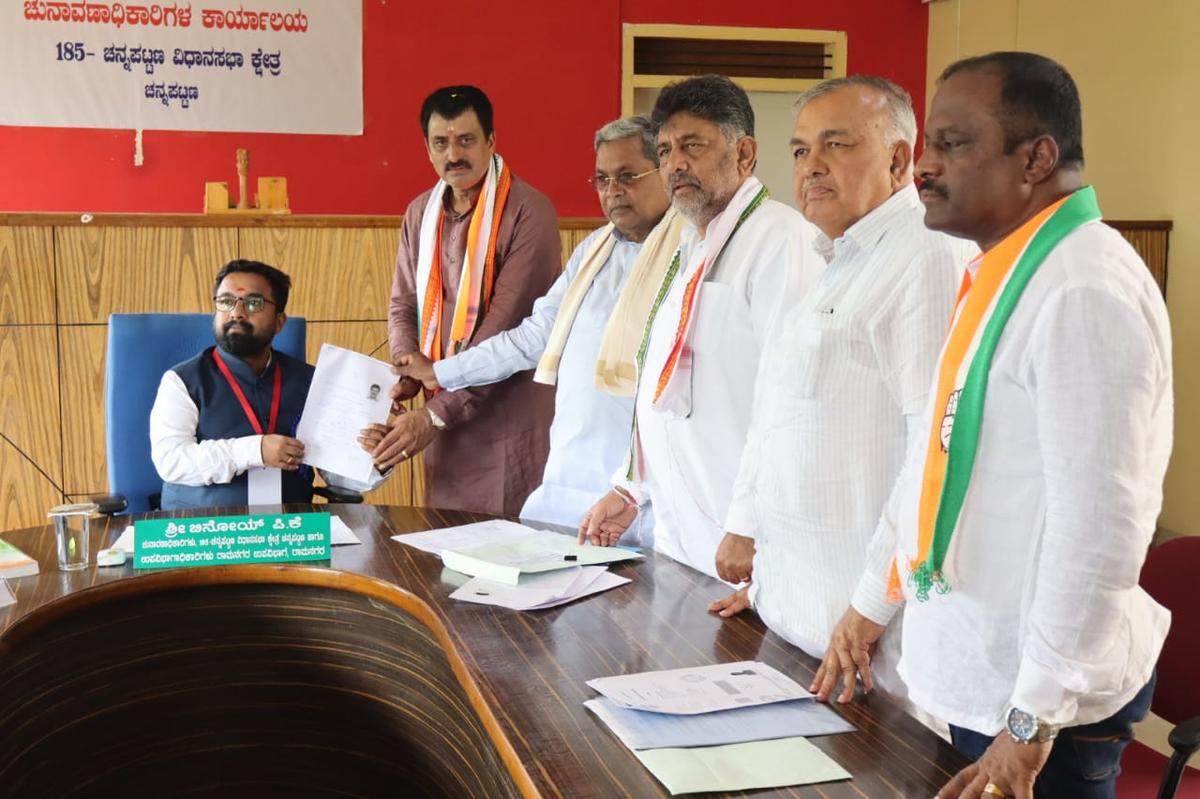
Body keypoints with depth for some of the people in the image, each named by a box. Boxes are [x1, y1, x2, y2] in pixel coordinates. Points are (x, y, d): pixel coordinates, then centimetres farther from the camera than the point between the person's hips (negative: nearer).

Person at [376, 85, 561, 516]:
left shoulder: (528, 212, -12)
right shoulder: (420, 213, 11)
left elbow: (507, 324, -17)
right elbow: (403, 306, 17)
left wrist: (436, 414, -17)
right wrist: (408, 372, -5)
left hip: (511, 416, -6)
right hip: (445, 418, 6)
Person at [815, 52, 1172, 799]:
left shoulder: (1083, 289, -21)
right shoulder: (999, 277, 9)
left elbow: (1101, 527, -25)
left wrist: (1033, 722, -22)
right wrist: (873, 602, 18)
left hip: (1038, 695, -8)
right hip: (978, 669, 9)